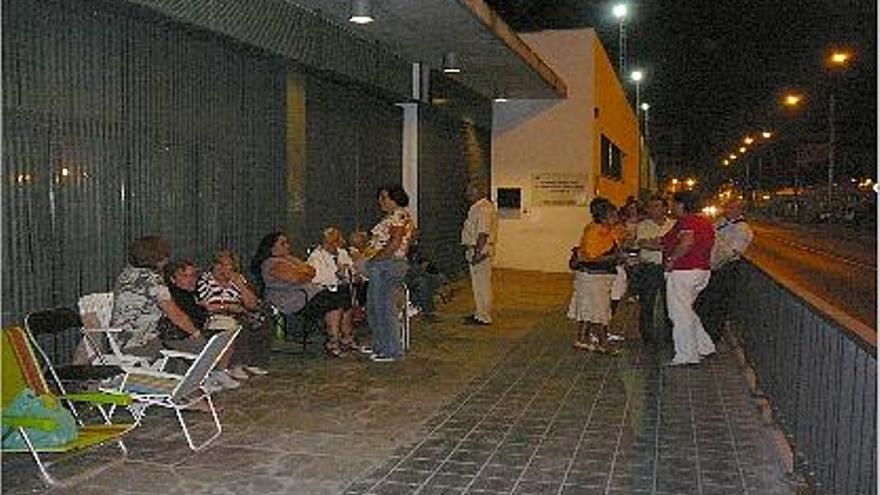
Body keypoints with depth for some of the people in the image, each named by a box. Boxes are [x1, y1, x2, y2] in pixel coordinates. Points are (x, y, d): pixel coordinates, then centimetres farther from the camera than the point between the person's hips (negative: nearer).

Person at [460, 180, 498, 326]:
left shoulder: (483, 209, -17)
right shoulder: (477, 208, 17)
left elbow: (483, 233, -24)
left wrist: (478, 252, -26)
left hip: (481, 250, -11)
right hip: (475, 250, 11)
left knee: (482, 284, -5)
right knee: (478, 284, 16)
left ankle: (483, 317, 0)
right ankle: (479, 313, 25)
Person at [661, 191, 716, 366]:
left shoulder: (686, 222, -16)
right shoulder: (705, 222, 13)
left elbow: (687, 242, -34)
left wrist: (671, 259, -21)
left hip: (683, 272, -10)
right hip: (702, 270, 10)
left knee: (680, 314, -1)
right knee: (686, 311, 22)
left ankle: (686, 356, 5)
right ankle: (705, 347, 23)